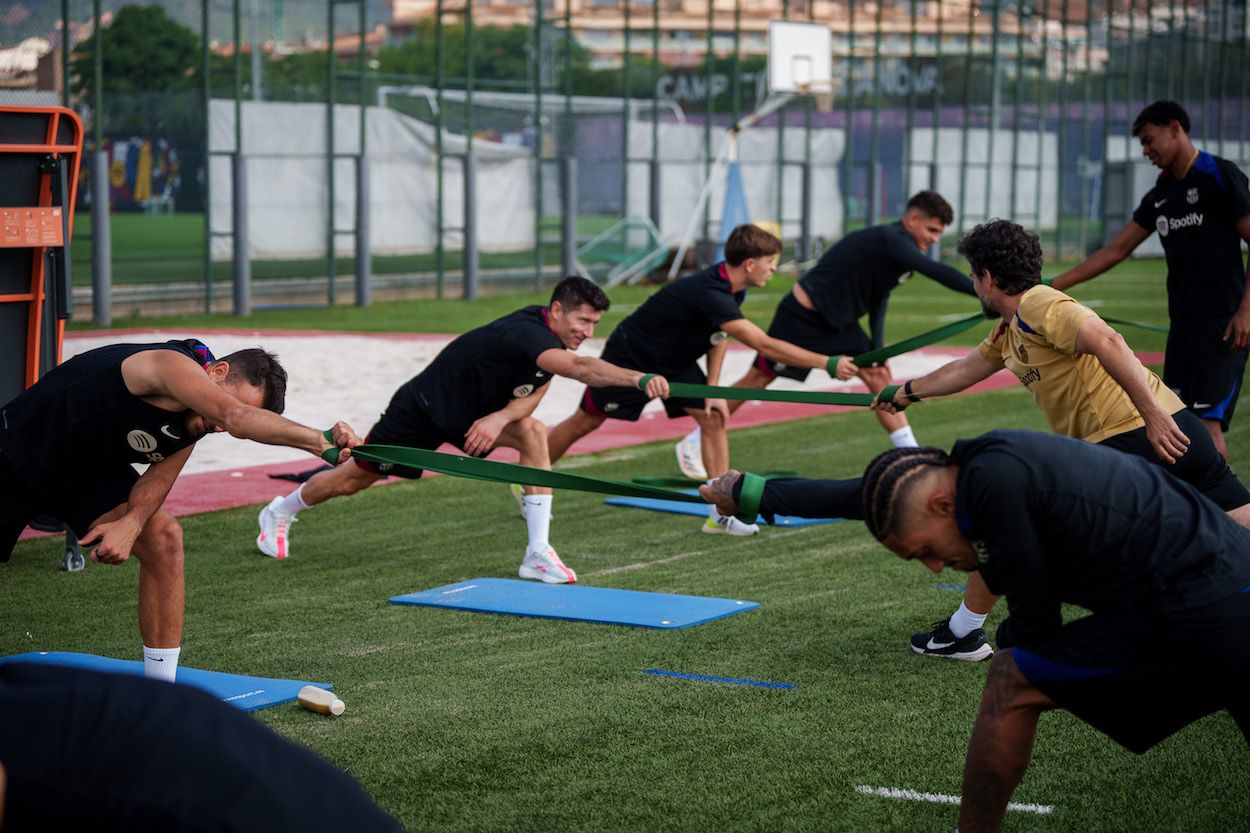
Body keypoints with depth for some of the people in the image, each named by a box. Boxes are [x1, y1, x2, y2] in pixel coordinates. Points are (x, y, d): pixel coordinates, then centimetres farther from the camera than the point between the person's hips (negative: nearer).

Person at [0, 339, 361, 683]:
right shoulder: (174, 365, -35)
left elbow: (159, 476, -9)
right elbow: (236, 418, -50)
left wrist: (132, 522, -29)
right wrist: (319, 440, -58)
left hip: (88, 472, 6)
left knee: (164, 539, -12)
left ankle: (161, 690, -6)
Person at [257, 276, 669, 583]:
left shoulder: (553, 339, -10)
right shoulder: (527, 332, -38)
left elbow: (532, 393, -8)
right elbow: (581, 368, -54)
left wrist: (500, 417, -29)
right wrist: (639, 378, -66)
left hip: (470, 411, 7)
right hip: (422, 410, -7)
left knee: (533, 432, -19)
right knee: (353, 480, 8)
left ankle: (538, 554, -17)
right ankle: (280, 512, 40)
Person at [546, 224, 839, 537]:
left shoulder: (731, 287, -12)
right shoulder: (711, 294, -40)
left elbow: (719, 335, 4)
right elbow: (764, 345, -45)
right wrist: (828, 362, -46)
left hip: (673, 361, 8)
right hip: (631, 356, -8)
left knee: (714, 418, -7)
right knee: (584, 423, 6)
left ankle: (720, 514, -8)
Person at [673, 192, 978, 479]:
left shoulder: (896, 245, 3)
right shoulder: (891, 240, -25)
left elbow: (878, 299, 5)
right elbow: (936, 271, -39)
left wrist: (877, 349, -3)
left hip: (836, 322, 9)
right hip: (802, 317, -9)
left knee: (879, 377, 1)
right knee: (759, 379, 1)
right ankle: (693, 444, 15)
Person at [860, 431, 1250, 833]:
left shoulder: (991, 482, -14)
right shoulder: (1013, 459, 15)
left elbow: (1036, 623, -5)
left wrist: (1007, 640, 14)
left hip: (1200, 615, -10)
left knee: (1011, 683, -1)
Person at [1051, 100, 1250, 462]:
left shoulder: (1220, 176, -7)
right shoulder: (1160, 195, 14)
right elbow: (1116, 249, 16)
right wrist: (1054, 286, 10)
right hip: (1183, 324, 8)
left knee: (1207, 424, -14)